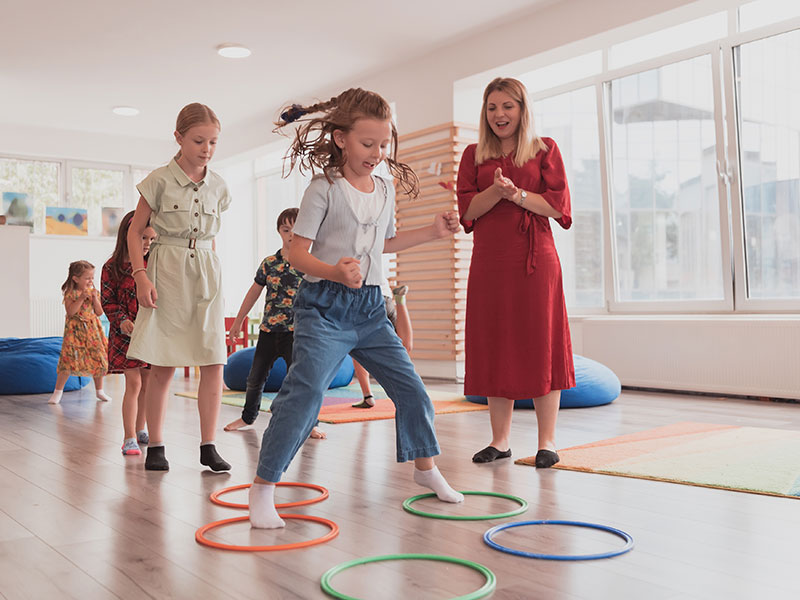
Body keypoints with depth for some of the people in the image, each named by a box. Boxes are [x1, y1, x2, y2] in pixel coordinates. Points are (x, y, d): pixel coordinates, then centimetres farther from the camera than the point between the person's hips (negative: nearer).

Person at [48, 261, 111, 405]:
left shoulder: (94, 292, 5)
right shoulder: (70, 294, -6)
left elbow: (99, 312, 2)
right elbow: (71, 312, -18)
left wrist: (95, 298, -11)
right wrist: (81, 298, -22)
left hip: (92, 331, 4)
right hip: (75, 331, -4)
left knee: (98, 360, 4)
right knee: (69, 360, -9)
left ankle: (99, 390, 19)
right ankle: (58, 391, 6)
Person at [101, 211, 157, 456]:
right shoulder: (112, 268, -4)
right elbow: (108, 301, -3)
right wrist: (121, 320, -18)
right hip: (125, 334, -4)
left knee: (148, 383, 10)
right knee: (133, 383, -9)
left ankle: (140, 429, 25)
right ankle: (129, 438, -3)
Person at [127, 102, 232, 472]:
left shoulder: (218, 187, 9)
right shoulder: (160, 180, -3)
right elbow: (135, 231, 0)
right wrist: (140, 275, -10)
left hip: (206, 274, 4)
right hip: (167, 273, -3)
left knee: (213, 362, -3)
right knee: (162, 366, 0)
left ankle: (208, 446, 6)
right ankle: (155, 446, 13)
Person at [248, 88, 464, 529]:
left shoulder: (385, 190, 11)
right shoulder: (324, 189, -9)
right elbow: (297, 251, -13)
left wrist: (433, 232, 21)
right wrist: (334, 272, -30)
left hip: (370, 308, 7)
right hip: (324, 306, -6)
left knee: (409, 385, 10)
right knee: (304, 392, -16)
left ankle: (425, 466, 30)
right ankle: (262, 488, -3)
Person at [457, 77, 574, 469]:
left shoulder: (544, 150, 8)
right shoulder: (474, 155, 13)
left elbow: (558, 205, -2)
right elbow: (467, 209, 3)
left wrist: (517, 193, -13)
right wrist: (497, 191, -13)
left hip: (536, 261, -2)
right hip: (489, 263, 2)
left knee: (540, 345, -1)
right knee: (494, 348, 4)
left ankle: (547, 440, 8)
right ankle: (500, 439, 15)